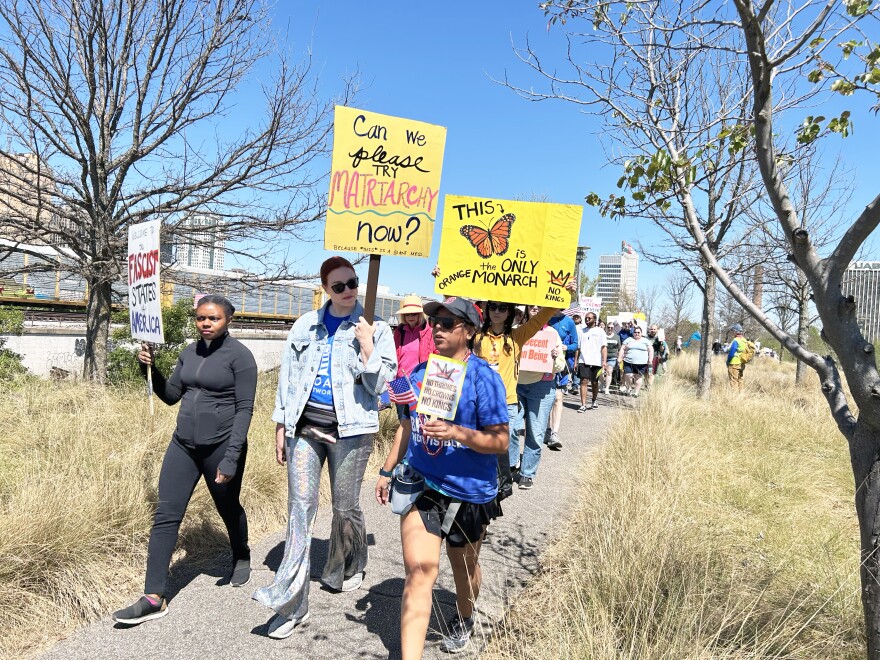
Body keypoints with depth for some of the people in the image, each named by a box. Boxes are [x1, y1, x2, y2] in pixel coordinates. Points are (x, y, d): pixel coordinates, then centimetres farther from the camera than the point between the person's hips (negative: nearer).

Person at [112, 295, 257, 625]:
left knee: (228, 509, 15)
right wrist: (150, 368, -4)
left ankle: (241, 559, 44)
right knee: (165, 516, 0)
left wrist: (231, 457, -20)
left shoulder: (239, 355, -12)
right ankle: (154, 598, 8)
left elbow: (244, 409, -15)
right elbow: (171, 396, 12)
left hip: (220, 446, -5)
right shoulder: (189, 352, 7)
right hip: (183, 444, 5)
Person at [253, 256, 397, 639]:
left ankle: (348, 569, 38)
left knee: (345, 506, 10)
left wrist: (366, 345, -16)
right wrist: (281, 426, 8)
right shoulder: (306, 326, 8)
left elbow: (378, 385, -5)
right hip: (305, 427, 2)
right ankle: (291, 603, 2)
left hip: (350, 428, -2)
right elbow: (288, 376, 11)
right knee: (300, 507, -2)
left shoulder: (375, 328, 0)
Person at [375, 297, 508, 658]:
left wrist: (456, 433, -31)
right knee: (418, 570, -7)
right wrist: (387, 470, 15)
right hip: (420, 485, 3)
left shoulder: (483, 377, -15)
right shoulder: (420, 373, 2)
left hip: (468, 493, -3)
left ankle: (463, 620, 51)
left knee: (463, 565, 20)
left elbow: (500, 441, -17)